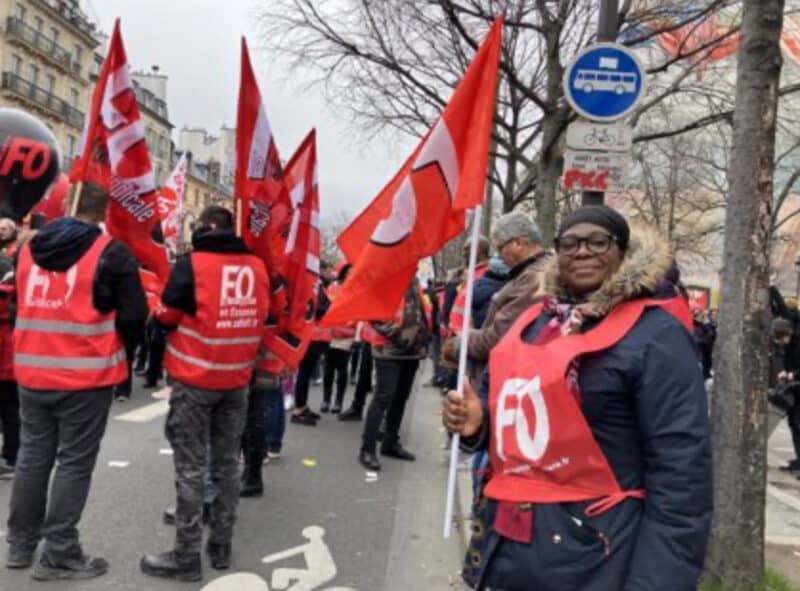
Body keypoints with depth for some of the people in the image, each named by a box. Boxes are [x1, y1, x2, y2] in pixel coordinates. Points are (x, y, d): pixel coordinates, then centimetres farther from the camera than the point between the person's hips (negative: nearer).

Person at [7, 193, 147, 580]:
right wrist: (121, 353, 6)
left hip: (32, 372, 6)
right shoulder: (111, 253, -11)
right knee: (74, 463, 2)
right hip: (86, 375, -6)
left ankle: (21, 544, 28)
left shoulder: (29, 248, 9)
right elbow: (133, 315, -12)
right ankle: (59, 555, 8)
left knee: (33, 456, 17)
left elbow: (20, 305, 19)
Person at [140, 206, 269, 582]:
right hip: (237, 381, 5)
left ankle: (186, 557, 7)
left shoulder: (191, 264, -12)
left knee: (191, 467, 1)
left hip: (194, 380, -5)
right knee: (227, 463, 12)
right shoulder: (256, 266, 2)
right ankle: (221, 547, 23)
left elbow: (164, 319, -4)